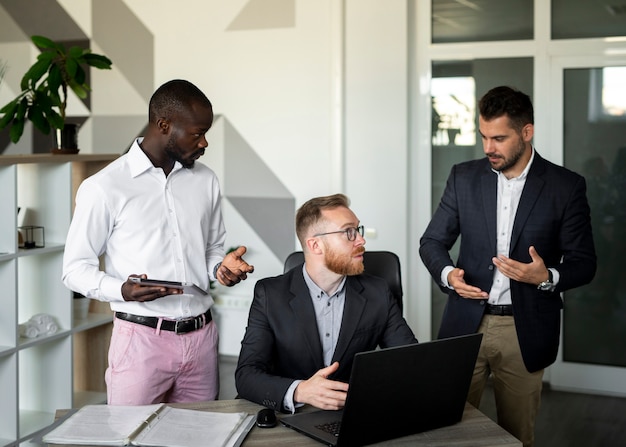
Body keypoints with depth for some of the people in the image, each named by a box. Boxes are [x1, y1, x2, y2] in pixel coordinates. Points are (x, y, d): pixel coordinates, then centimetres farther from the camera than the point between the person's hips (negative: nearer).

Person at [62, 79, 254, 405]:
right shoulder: (104, 188, -7)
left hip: (201, 337, 5)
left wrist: (221, 268, -2)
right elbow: (75, 268, -3)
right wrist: (122, 290, -21)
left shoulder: (205, 180, 9)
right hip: (141, 338, -4)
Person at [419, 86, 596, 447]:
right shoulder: (464, 177, 3)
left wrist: (547, 277, -20)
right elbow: (432, 241, 8)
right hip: (466, 325, 2)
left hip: (524, 332, -2)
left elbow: (584, 263, 0)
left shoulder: (566, 186, -4)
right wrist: (447, 273, -13)